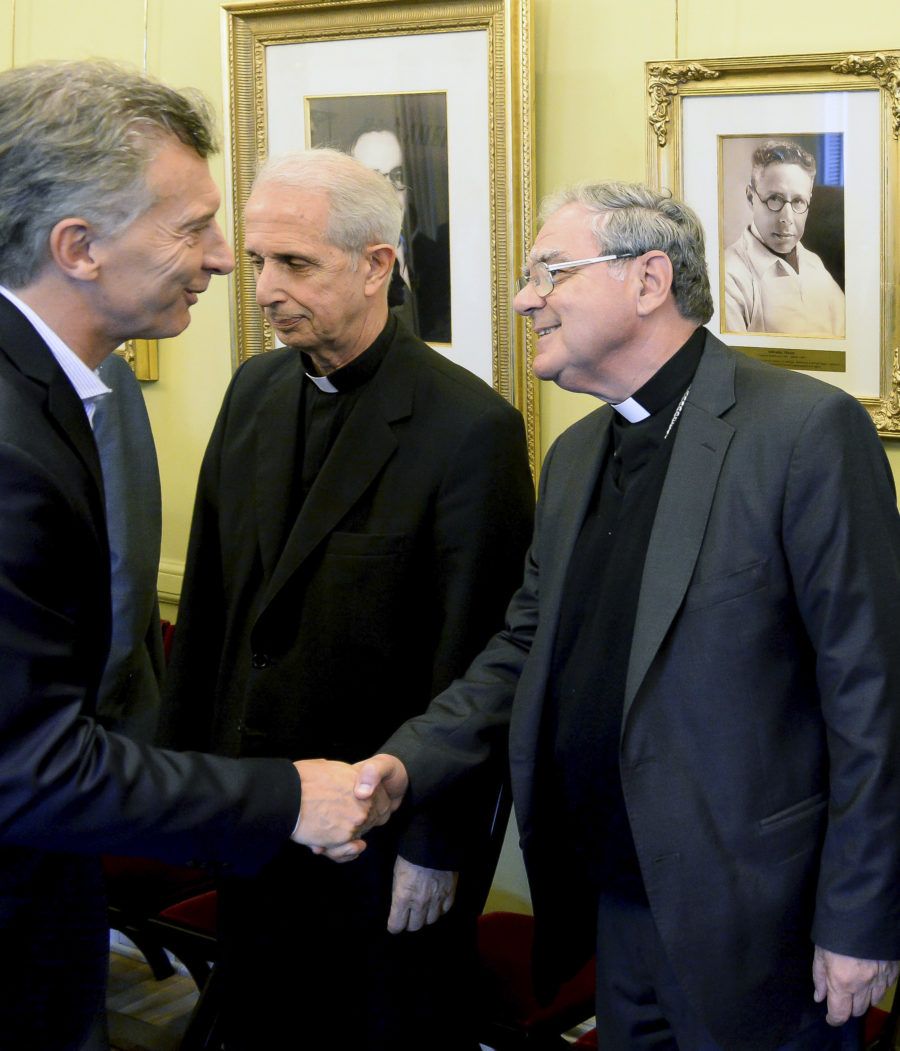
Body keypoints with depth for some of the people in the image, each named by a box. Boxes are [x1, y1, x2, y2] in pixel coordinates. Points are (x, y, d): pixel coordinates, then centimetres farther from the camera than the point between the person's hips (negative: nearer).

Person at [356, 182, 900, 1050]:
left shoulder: (809, 429, -15)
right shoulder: (573, 455, 10)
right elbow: (527, 646, 13)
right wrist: (412, 758, -4)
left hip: (752, 914, -7)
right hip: (618, 904, 7)